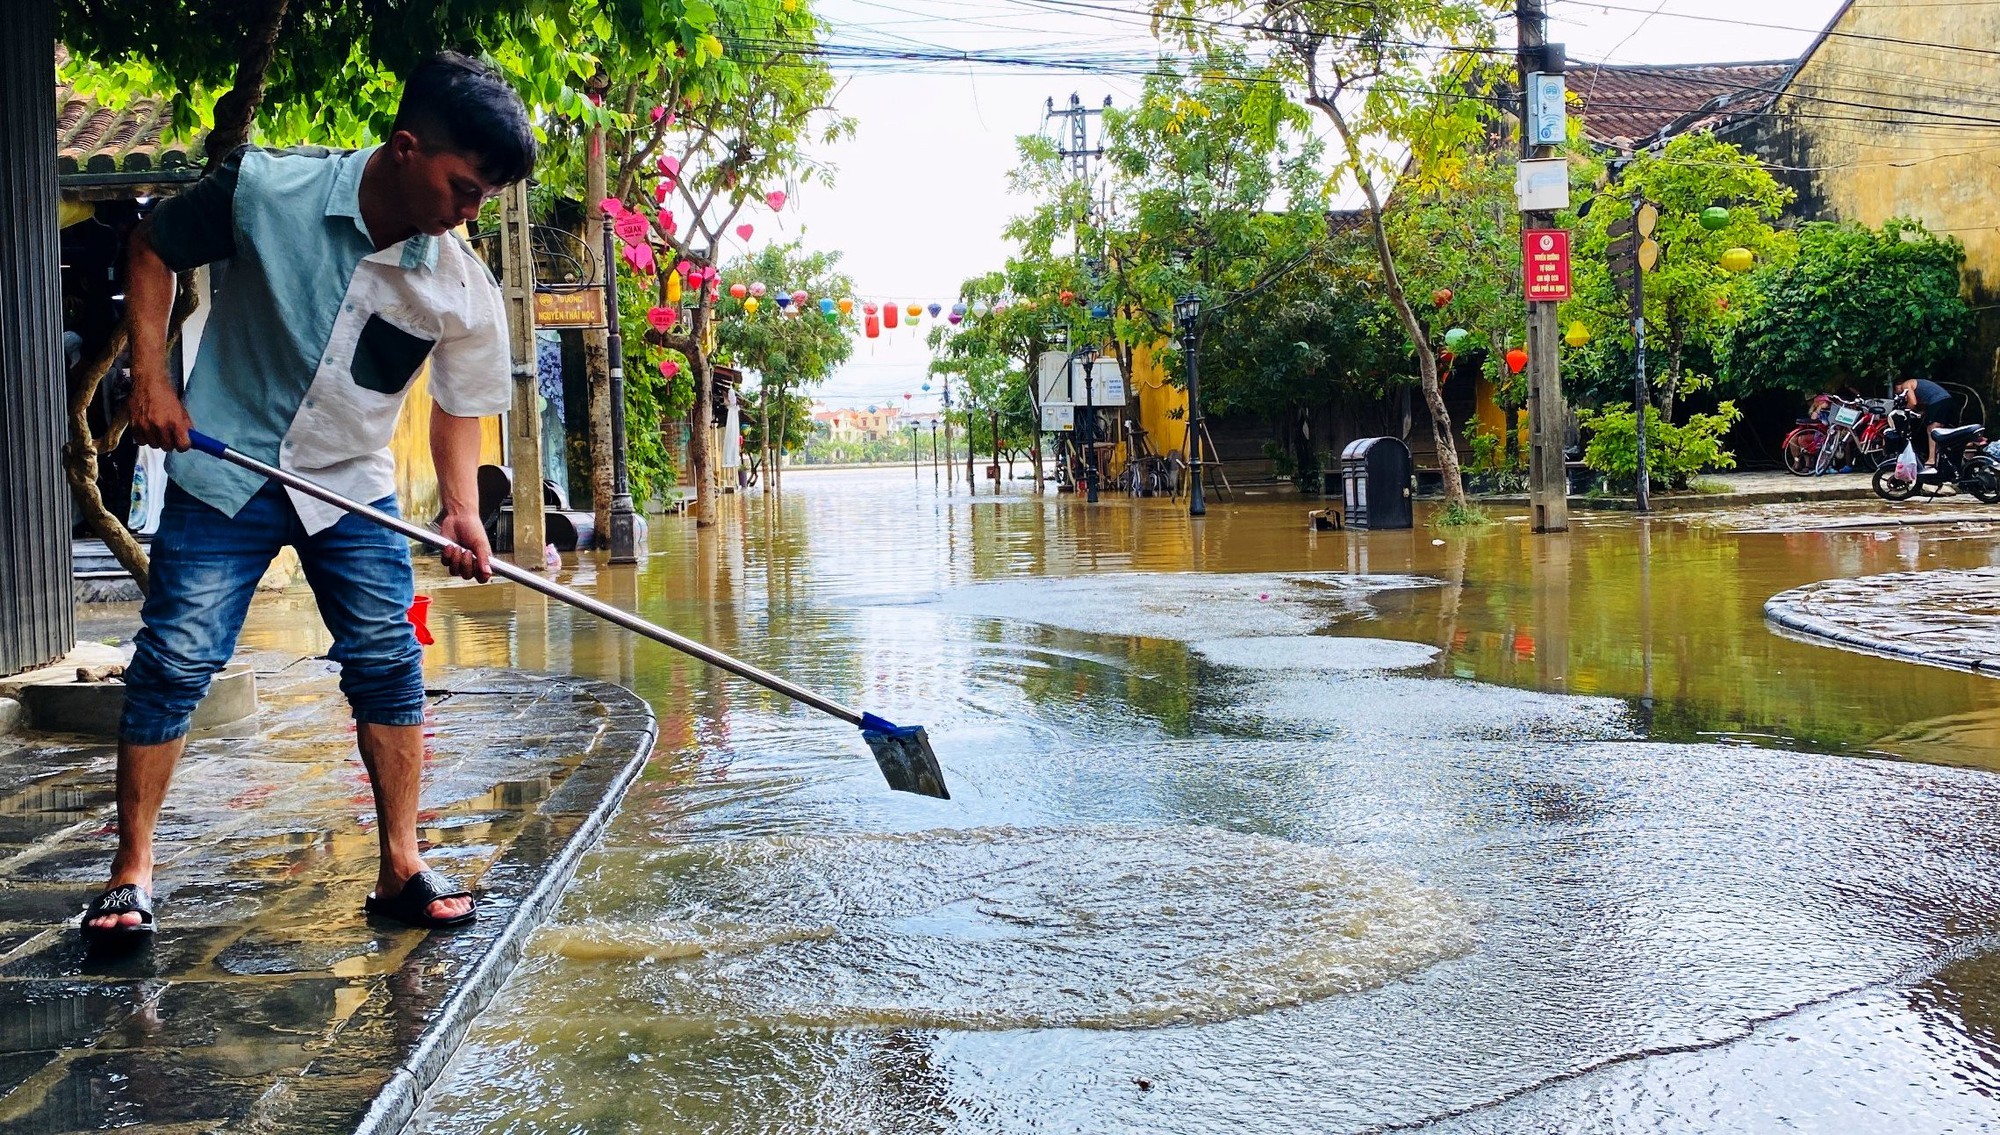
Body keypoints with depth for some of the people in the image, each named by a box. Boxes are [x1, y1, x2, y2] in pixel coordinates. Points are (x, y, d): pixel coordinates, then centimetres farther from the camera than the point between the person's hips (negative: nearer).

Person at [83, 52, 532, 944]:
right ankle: (132, 872, 8)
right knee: (173, 662, -4)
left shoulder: (465, 293, -13)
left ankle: (399, 866, 9)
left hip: (352, 485, 2)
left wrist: (461, 508, -13)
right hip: (224, 471, -2)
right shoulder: (267, 188, -19)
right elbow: (155, 247, -2)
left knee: (390, 663, -3)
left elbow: (461, 404, 2)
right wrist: (150, 377, -10)